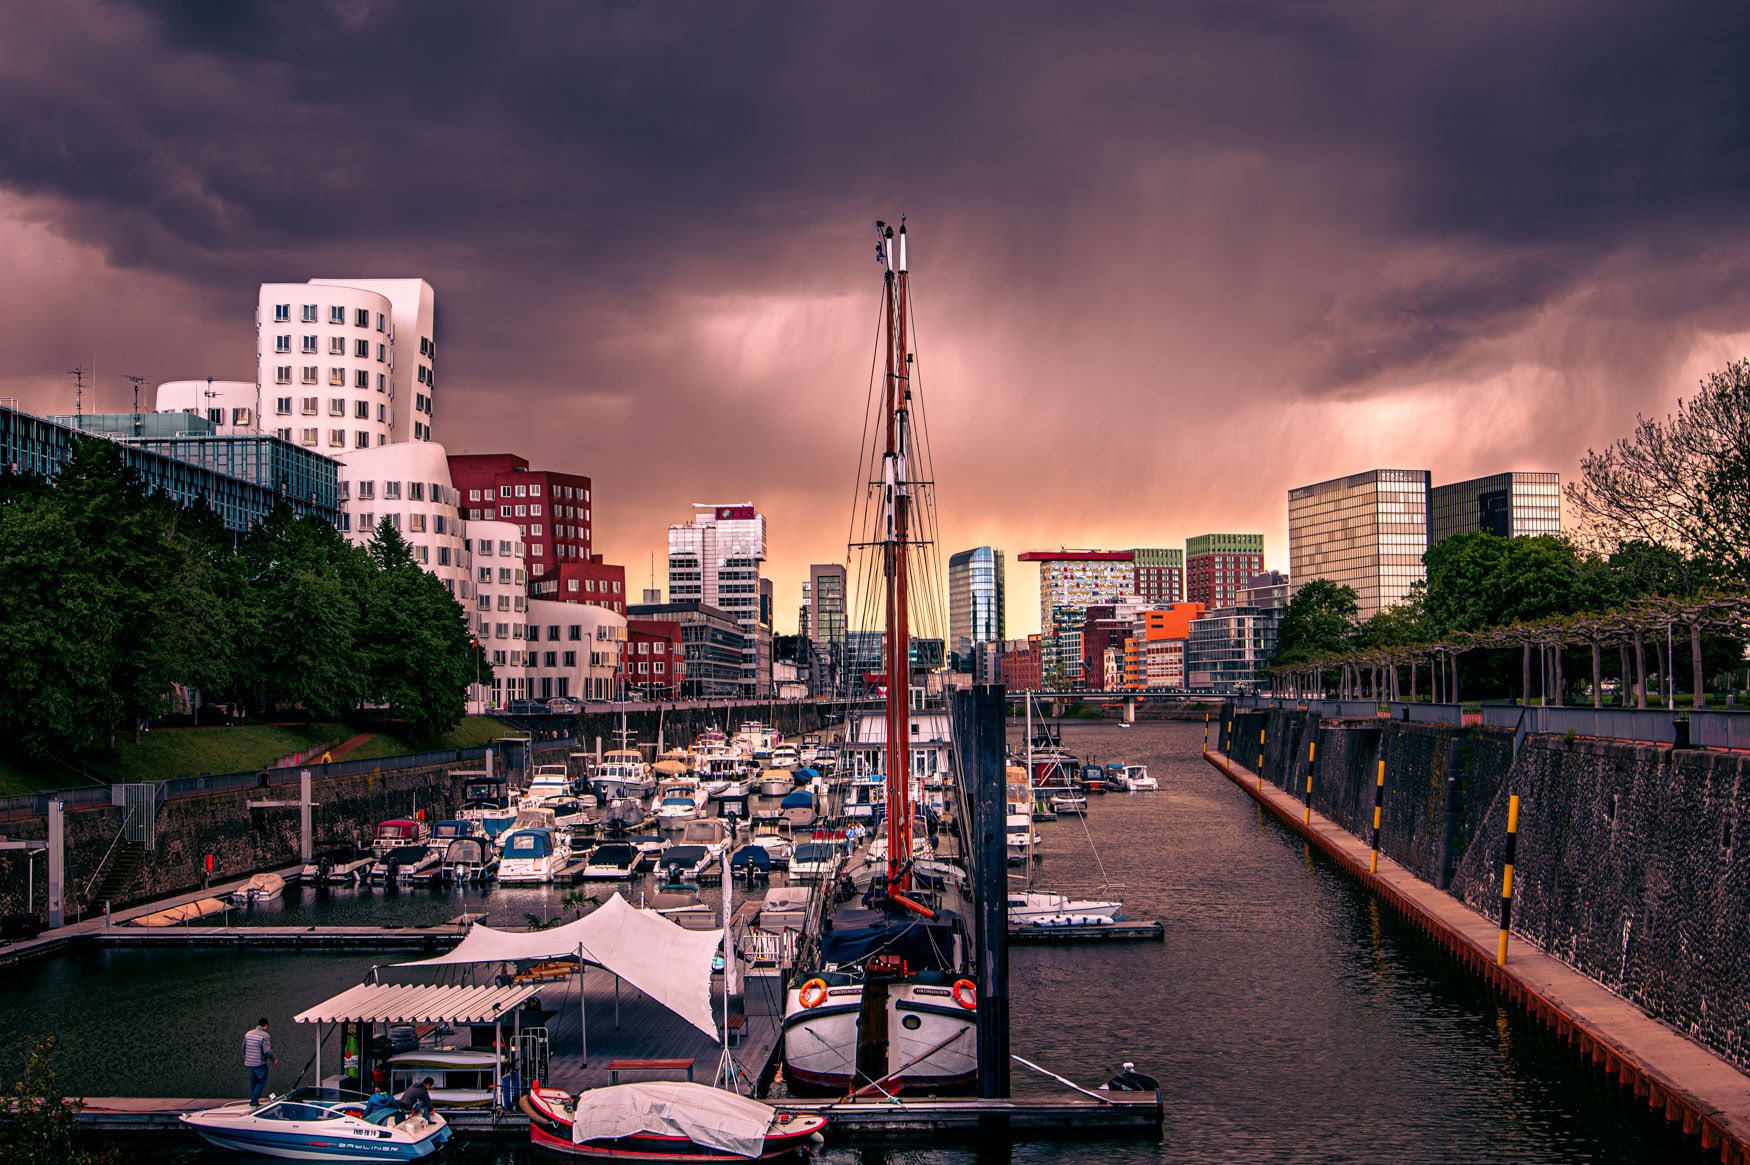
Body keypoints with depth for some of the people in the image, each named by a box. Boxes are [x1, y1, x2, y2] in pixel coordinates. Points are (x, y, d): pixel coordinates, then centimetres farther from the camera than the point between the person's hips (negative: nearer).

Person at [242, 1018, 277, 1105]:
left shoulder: (248, 1033, 6)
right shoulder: (265, 1036, -15)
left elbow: (243, 1047, 14)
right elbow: (267, 1051, -19)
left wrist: (244, 1058, 27)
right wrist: (274, 1059, -5)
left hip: (249, 1063, 7)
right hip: (259, 1063, -7)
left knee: (253, 1082, 18)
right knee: (262, 1082, 3)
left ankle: (253, 1100, 20)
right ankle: (254, 1100, -5)